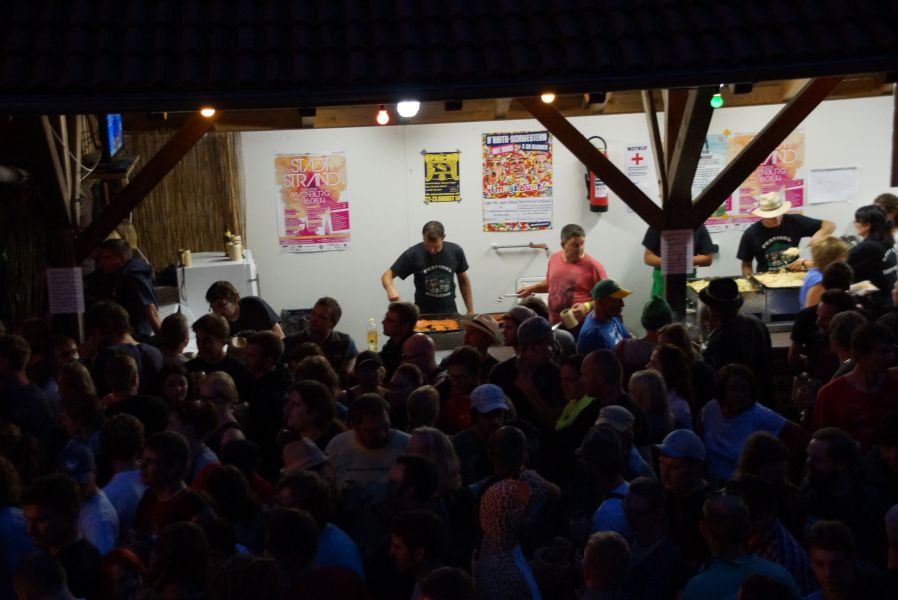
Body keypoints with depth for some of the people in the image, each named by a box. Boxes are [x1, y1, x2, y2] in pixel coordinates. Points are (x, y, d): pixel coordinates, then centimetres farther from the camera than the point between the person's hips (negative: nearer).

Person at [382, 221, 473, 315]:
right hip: (422, 313, -1)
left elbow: (463, 280, 7)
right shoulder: (413, 254, -12)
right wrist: (391, 289, -30)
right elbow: (387, 275, -8)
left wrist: (470, 311, 7)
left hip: (450, 313, 2)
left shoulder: (455, 251, -6)